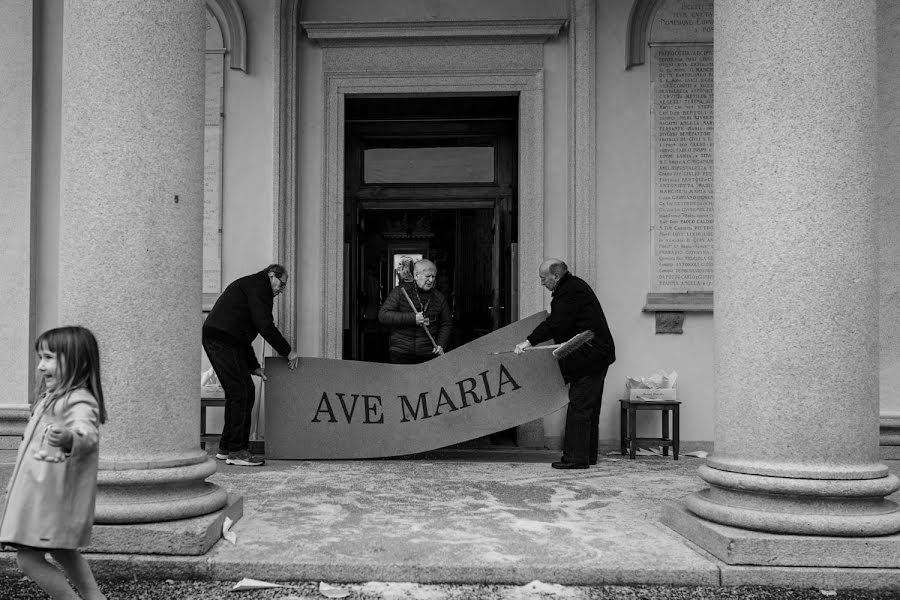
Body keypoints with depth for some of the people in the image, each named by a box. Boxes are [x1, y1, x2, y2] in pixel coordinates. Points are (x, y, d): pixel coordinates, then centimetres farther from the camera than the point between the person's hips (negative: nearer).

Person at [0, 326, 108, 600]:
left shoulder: (79, 402, -20)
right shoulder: (53, 398, 13)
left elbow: (88, 434, -40)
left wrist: (69, 437, -59)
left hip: (51, 499, -11)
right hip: (38, 494, 11)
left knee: (28, 558, -7)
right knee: (63, 553, 21)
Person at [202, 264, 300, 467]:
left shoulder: (248, 285, 30)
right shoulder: (258, 285, -2)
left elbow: (242, 332, 29)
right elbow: (264, 324, -14)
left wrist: (254, 367, 23)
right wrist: (287, 351, -6)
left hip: (213, 339, 11)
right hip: (223, 340, -11)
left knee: (236, 393, 15)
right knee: (244, 393, -9)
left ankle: (226, 447, 20)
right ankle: (237, 451, -8)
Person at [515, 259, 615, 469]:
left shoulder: (570, 292, -16)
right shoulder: (574, 286, 18)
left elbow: (555, 324, -24)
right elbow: (556, 321, 22)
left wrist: (529, 342, -23)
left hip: (589, 355, -11)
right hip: (597, 353, 11)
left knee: (579, 406, -9)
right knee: (589, 407, 14)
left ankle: (575, 457, -7)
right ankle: (588, 454, 21)